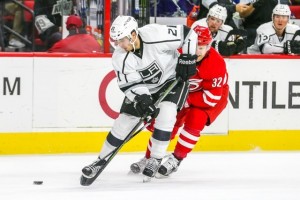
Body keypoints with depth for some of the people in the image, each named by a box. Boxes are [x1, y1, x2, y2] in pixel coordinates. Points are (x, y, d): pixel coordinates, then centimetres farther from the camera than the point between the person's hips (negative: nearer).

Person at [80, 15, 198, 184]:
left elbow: (188, 34, -21)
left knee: (165, 113, -26)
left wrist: (187, 59, -21)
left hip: (173, 78, -3)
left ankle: (156, 159, -12)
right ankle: (102, 160, 12)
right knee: (125, 121, -2)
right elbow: (129, 85, -19)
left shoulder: (156, 35, -31)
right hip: (142, 89, 3)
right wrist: (143, 100, -35)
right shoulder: (120, 58, -20)